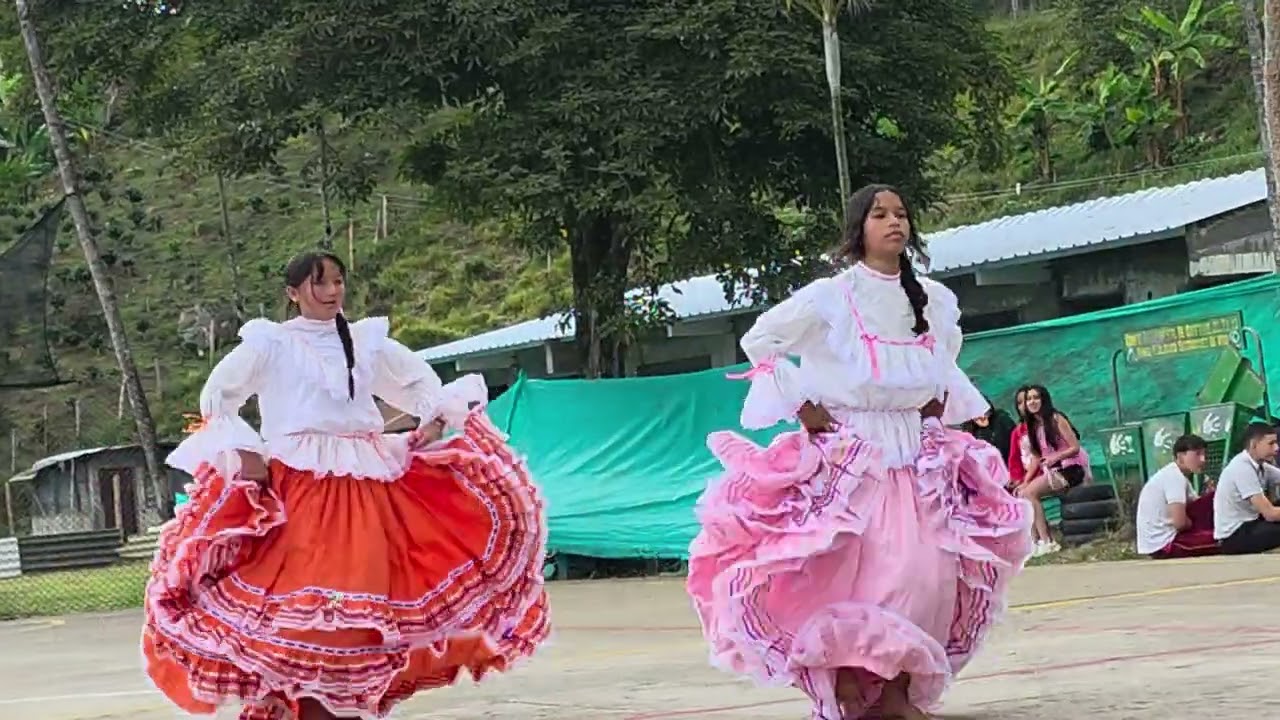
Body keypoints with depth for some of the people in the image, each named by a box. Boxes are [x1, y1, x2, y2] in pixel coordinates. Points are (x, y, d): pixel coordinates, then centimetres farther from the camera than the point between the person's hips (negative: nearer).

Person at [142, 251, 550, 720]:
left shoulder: (367, 339, 16)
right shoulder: (270, 342, 5)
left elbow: (422, 382, 27)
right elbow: (217, 396, 6)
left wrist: (434, 420, 7)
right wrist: (245, 453, -6)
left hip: (366, 491, 4)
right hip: (296, 487, -4)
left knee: (364, 607, 0)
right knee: (303, 602, -13)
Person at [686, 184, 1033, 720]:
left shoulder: (935, 300, 8)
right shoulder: (831, 296, -7)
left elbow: (947, 359, 29)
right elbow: (758, 341, -2)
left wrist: (941, 402, 13)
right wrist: (802, 406, -5)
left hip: (916, 452, 5)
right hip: (846, 454, -5)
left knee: (925, 574, -3)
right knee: (847, 574, -14)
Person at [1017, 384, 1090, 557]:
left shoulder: (1056, 419, -9)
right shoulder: (1033, 426, 12)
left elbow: (1075, 448, -13)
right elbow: (1036, 458, 9)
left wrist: (1056, 457, -29)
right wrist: (1025, 482, -2)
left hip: (1071, 469, -8)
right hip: (1051, 471, 8)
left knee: (1030, 493, -23)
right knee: (1022, 493, -8)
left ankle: (1046, 542, -23)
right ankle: (1035, 541, -12)